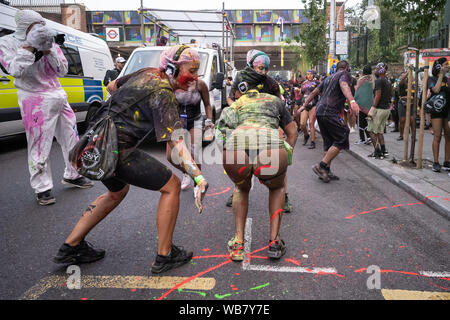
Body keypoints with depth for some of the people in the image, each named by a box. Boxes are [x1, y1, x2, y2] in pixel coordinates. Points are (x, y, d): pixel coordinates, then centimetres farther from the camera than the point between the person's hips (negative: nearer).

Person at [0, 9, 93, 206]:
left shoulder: (48, 42, 9)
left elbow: (62, 71, 3)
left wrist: (48, 50, -10)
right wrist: (29, 47, -18)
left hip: (59, 97, 6)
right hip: (36, 102, -5)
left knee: (71, 139, 14)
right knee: (39, 146, -5)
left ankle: (72, 175, 32)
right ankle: (42, 189, 7)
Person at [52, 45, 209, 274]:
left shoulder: (146, 72, 13)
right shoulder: (164, 94, -13)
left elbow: (112, 87, 29)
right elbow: (176, 143, -24)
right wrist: (199, 178, -31)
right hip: (116, 148, -10)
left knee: (118, 191, 31)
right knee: (172, 186, 0)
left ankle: (70, 247, 34)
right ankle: (165, 256, 7)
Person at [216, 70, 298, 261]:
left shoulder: (233, 106, 38)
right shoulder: (274, 100, 36)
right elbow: (292, 132, 40)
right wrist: (286, 155, 53)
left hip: (234, 150, 1)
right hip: (271, 149, -1)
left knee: (241, 189, 35)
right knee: (277, 187, 34)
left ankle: (237, 244, 24)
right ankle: (274, 242, 24)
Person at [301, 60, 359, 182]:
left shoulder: (329, 78, 26)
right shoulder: (345, 74, 2)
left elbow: (314, 92, 27)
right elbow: (344, 85, -21)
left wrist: (304, 106, 34)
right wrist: (352, 101, -38)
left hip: (319, 111, 9)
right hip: (330, 112, -9)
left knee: (329, 142, 14)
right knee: (341, 140, -4)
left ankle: (326, 171, 15)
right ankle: (321, 166, -9)